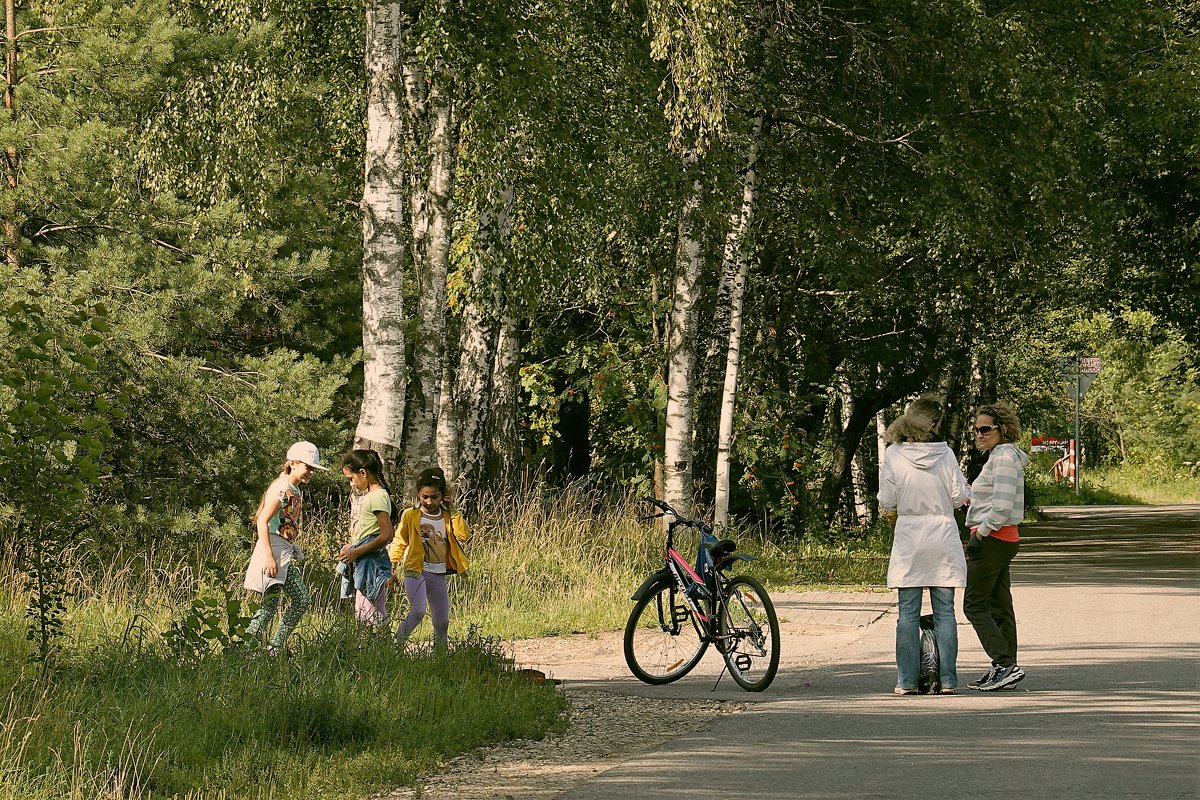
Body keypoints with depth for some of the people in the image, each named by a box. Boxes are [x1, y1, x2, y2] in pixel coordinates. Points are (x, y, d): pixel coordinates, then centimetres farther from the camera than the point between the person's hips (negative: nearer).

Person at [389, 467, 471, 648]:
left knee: (442, 621, 8)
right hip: (415, 571, -4)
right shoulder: (410, 515, 0)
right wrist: (393, 569, 3)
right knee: (417, 611, -26)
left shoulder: (448, 517, 7)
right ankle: (396, 645, -17)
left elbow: (464, 535, -9)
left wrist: (452, 510, -7)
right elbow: (399, 543, 7)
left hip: (438, 575, 4)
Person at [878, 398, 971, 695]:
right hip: (943, 537, 1)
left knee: (908, 613, 4)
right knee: (945, 612, 5)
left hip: (909, 540, -1)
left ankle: (907, 681, 1)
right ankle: (948, 680, 4)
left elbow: (887, 503, -4)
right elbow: (960, 496, -2)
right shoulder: (945, 454, -5)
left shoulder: (893, 455, -5)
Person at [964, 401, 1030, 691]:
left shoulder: (1004, 458, -15)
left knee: (975, 604, -9)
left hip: (992, 539, -10)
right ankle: (1004, 668, 11)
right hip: (1004, 540, 10)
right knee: (999, 607, 10)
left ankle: (1005, 664, -16)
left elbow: (1002, 507, -23)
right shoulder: (1000, 456, 17)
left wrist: (979, 535, -17)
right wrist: (980, 533, 17)